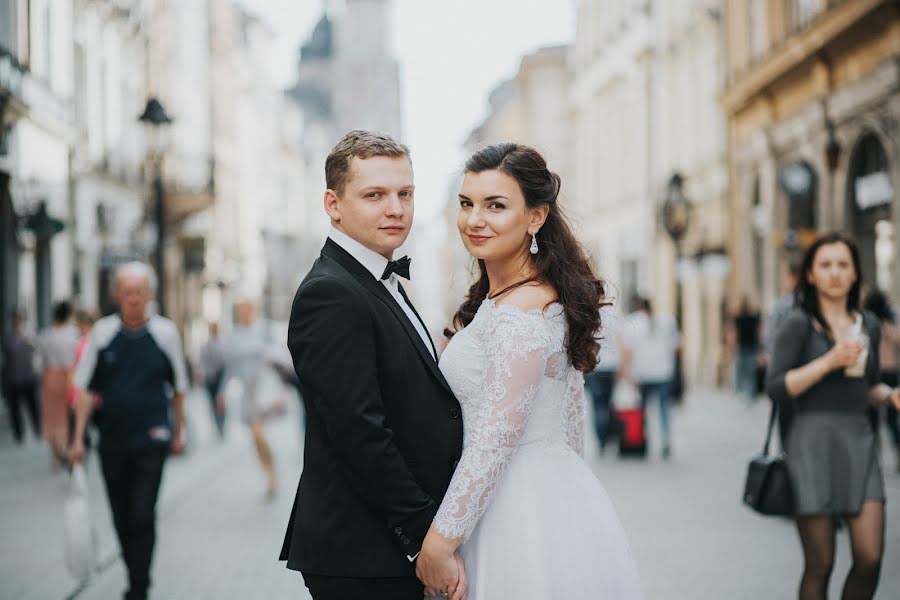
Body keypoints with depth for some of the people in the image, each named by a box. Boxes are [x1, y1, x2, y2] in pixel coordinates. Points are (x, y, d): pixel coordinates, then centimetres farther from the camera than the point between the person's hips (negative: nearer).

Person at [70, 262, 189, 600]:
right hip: (112, 441, 2)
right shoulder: (102, 332, 2)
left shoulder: (166, 332, 0)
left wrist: (178, 433, 12)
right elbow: (85, 388, 5)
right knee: (121, 518, 10)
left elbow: (178, 388, 10)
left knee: (143, 516, -8)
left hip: (152, 439, -2)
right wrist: (78, 437, 0)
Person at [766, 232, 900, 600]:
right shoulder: (798, 325, -2)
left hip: (859, 439, 5)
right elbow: (777, 388, -11)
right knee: (819, 565, -2)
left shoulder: (868, 325, 14)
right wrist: (830, 361, -17)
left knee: (870, 557, -6)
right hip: (814, 440, -4)